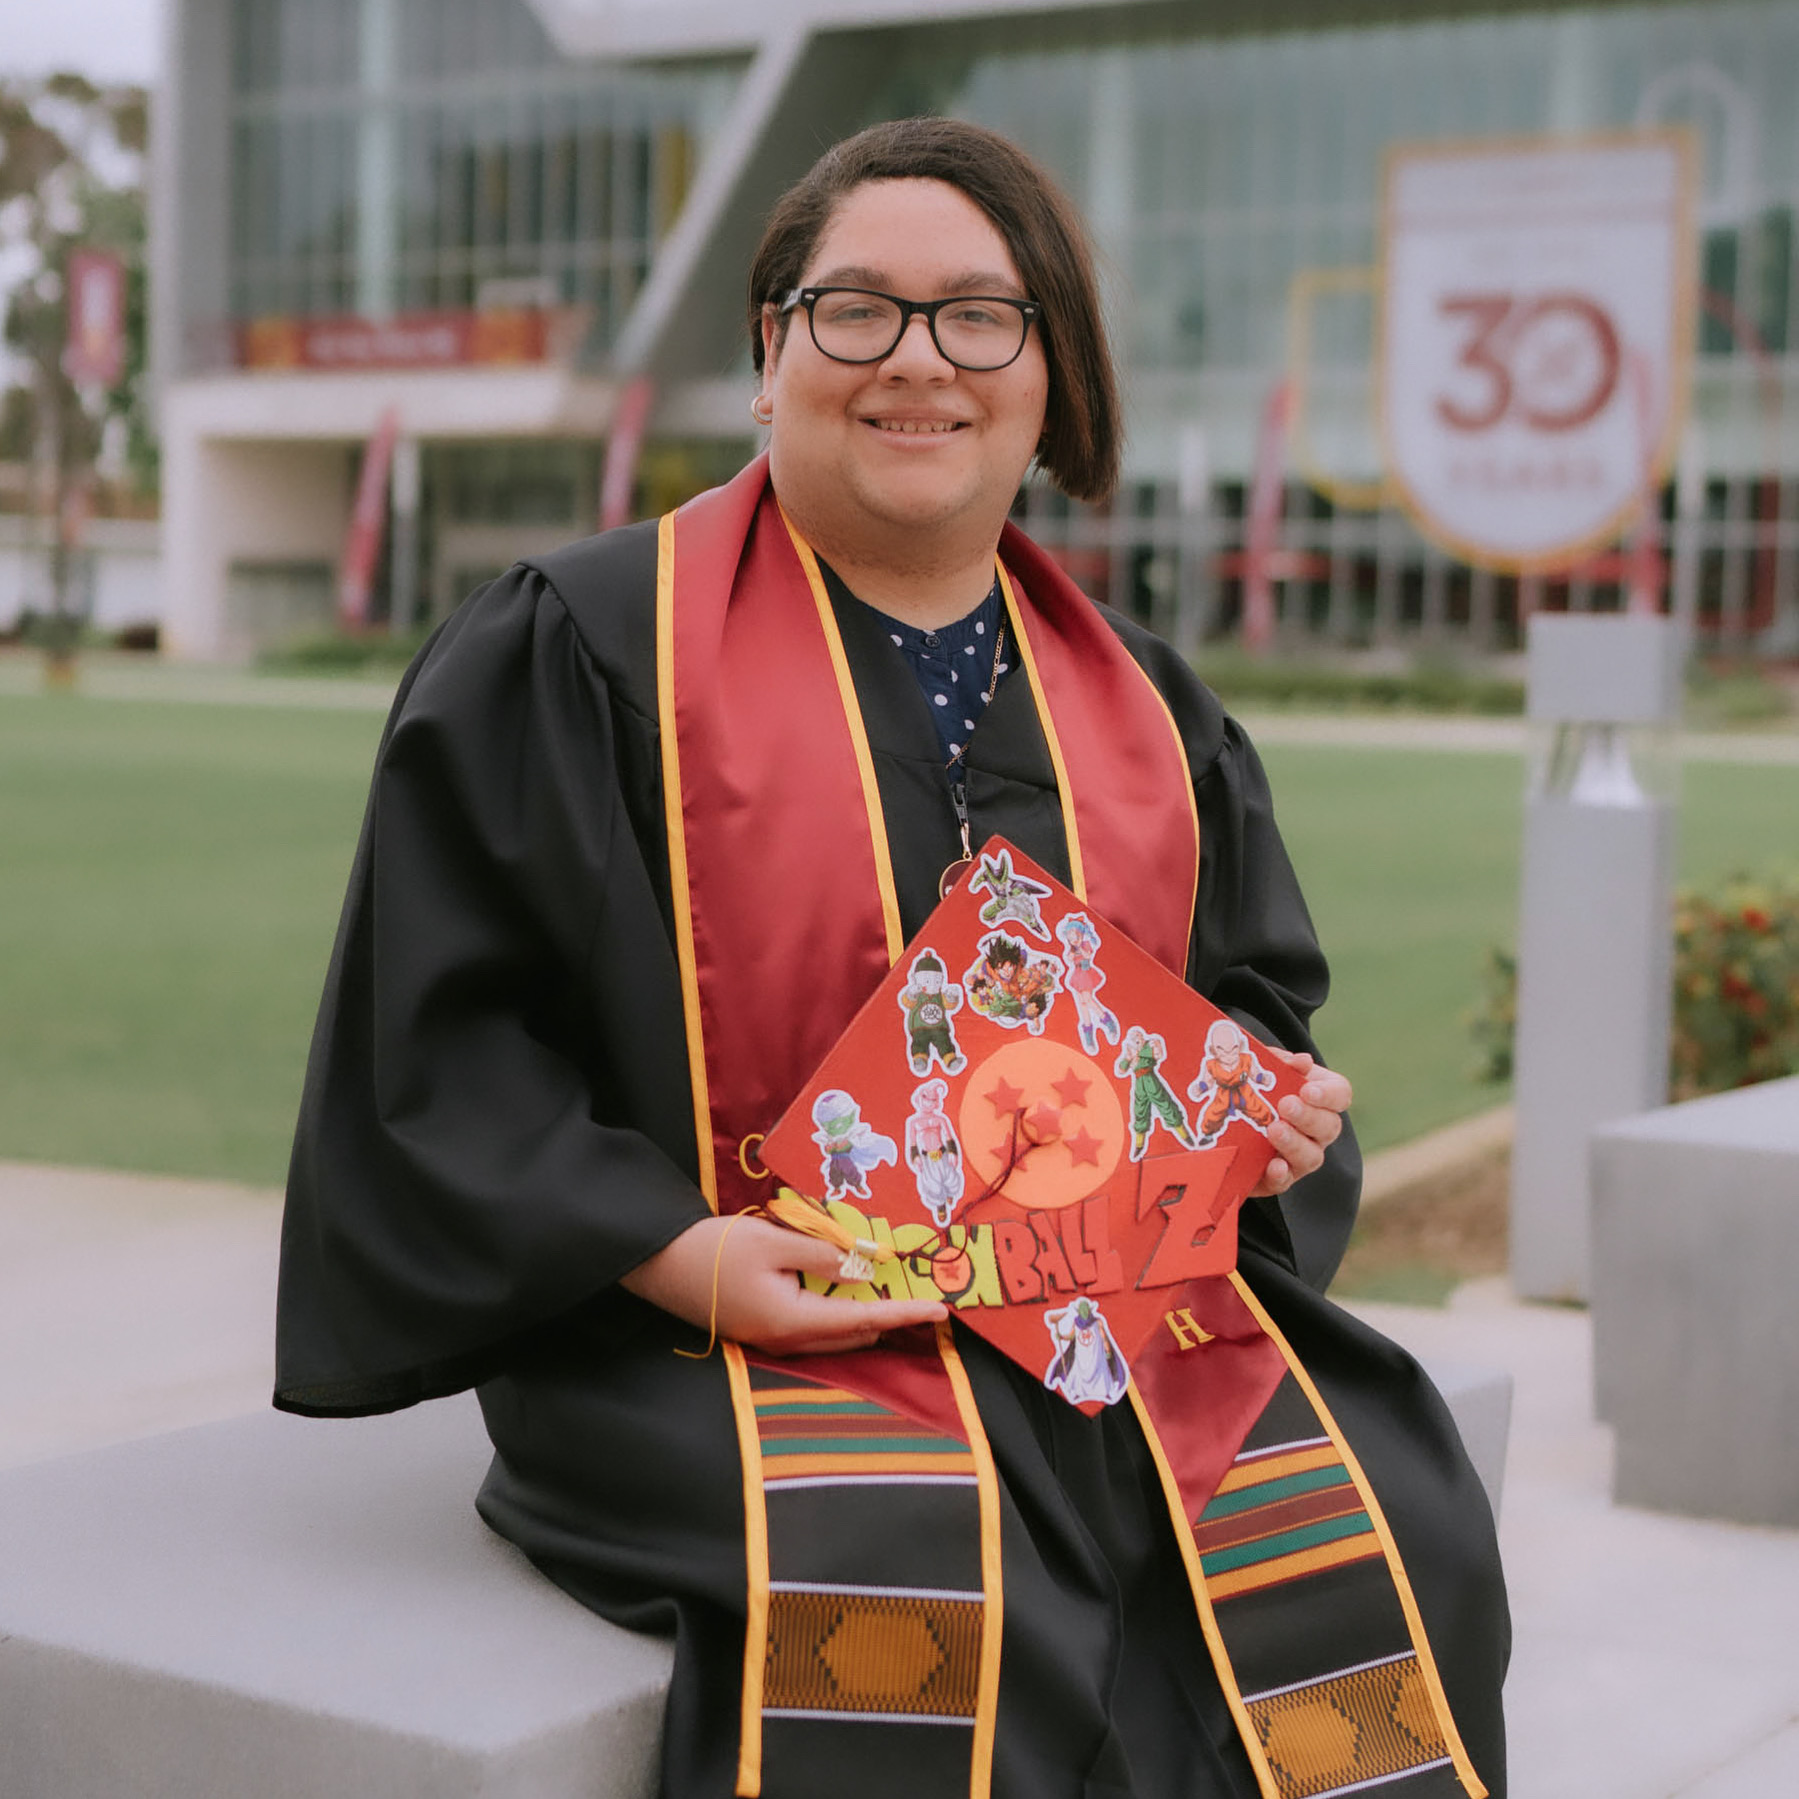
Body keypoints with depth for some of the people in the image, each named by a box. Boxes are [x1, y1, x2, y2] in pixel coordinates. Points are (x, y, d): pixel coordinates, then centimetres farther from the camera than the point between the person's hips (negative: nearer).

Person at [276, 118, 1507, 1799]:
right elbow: (443, 1032, -3)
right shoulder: (573, 650, 0)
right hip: (734, 1335, -4)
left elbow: (1251, 988, 23)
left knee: (1373, 1535, -19)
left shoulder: (1138, 703, 16)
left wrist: (1271, 1111, -1)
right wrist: (670, 1250, -16)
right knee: (910, 1600, -33)